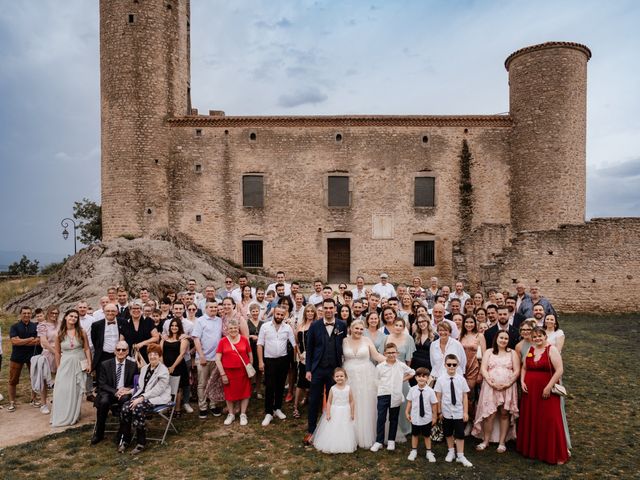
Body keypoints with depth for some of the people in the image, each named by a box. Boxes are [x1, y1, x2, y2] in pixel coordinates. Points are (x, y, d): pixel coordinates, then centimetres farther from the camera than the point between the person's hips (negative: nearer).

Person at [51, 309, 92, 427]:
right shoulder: (60, 334, 1)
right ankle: (61, 417, 11)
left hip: (79, 364, 0)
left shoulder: (81, 332, -1)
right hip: (65, 364, 0)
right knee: (62, 390, -2)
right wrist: (58, 367, 3)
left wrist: (89, 363, -4)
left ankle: (74, 416, 18)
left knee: (76, 390, 5)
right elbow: (57, 352, 6)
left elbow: (87, 349, 1)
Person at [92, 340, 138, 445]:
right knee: (104, 401, -32)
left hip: (125, 393, 0)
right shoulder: (105, 364, 2)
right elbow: (102, 385, -3)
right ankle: (99, 433, -11)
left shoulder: (133, 365, 4)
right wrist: (115, 392, -20)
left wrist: (127, 390, -16)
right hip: (108, 393, 0)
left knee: (125, 399, -34)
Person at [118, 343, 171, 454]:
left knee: (137, 410, -32)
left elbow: (157, 390, -16)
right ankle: (125, 439, -5)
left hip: (156, 398, -7)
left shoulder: (163, 371, -9)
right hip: (142, 396, 7)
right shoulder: (144, 368, 17)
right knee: (125, 408, -21)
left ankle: (141, 443, -17)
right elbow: (141, 386, 20)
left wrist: (142, 398, -22)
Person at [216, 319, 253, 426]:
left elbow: (250, 356, 8)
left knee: (244, 392, 8)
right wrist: (222, 374, -7)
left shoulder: (244, 339, -2)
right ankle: (231, 414, 31)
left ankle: (243, 415, 24)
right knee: (229, 393, 12)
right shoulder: (223, 341, -5)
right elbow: (217, 359, -5)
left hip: (243, 371, 1)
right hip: (229, 372, 0)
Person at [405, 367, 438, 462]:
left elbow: (434, 404, -7)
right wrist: (407, 412, -1)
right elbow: (409, 402, -1)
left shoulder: (430, 391, -15)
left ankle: (429, 452, 37)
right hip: (415, 418, 1)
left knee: (427, 435, 17)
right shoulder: (412, 390, -11)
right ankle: (414, 451, 38)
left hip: (427, 418, -1)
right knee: (415, 434, 19)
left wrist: (434, 416, -2)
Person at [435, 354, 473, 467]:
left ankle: (460, 456, 23)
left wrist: (466, 412, -1)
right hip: (446, 413, 1)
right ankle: (451, 451, 40)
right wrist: (439, 411, -1)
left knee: (460, 435, 6)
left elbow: (465, 397, -3)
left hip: (459, 413, 0)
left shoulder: (461, 379, -9)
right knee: (448, 434, 17)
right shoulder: (441, 379, -11)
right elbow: (438, 397, -4)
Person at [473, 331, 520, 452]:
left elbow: (517, 371, 2)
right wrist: (491, 383, -12)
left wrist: (507, 384, -11)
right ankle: (485, 441, 8)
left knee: (504, 414, 2)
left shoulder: (512, 353, 10)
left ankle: (502, 442, 13)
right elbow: (483, 369, 1)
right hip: (491, 387, 0)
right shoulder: (489, 352, 9)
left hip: (508, 388, 1)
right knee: (490, 414, -4)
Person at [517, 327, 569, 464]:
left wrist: (548, 387, -17)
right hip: (530, 391, 5)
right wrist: (522, 381, 1)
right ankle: (531, 449, 26)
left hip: (546, 391, -5)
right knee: (530, 420, 11)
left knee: (550, 421, -2)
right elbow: (524, 368, 16)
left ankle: (555, 454, 12)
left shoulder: (551, 350, -8)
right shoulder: (530, 350, 9)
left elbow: (559, 370, -14)